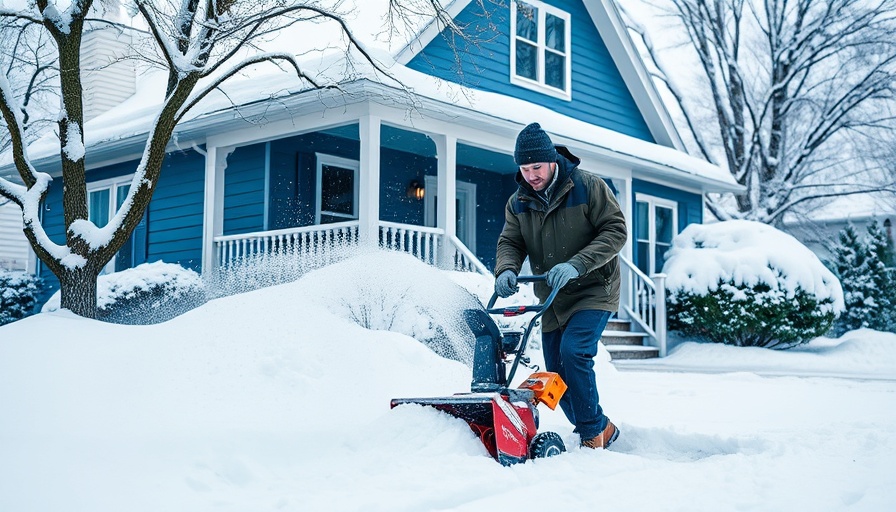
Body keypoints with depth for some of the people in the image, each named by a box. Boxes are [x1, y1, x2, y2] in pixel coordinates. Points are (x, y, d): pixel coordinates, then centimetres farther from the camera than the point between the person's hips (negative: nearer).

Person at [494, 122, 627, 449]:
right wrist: (506, 270, -24)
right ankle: (601, 429, 26)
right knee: (557, 376, 7)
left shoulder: (588, 187, -11)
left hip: (593, 291, -6)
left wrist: (576, 265, -27)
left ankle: (593, 433, -9)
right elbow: (510, 242, 0)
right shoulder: (518, 203, 4)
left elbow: (615, 231, -15)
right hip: (552, 300, 6)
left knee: (573, 352, -26)